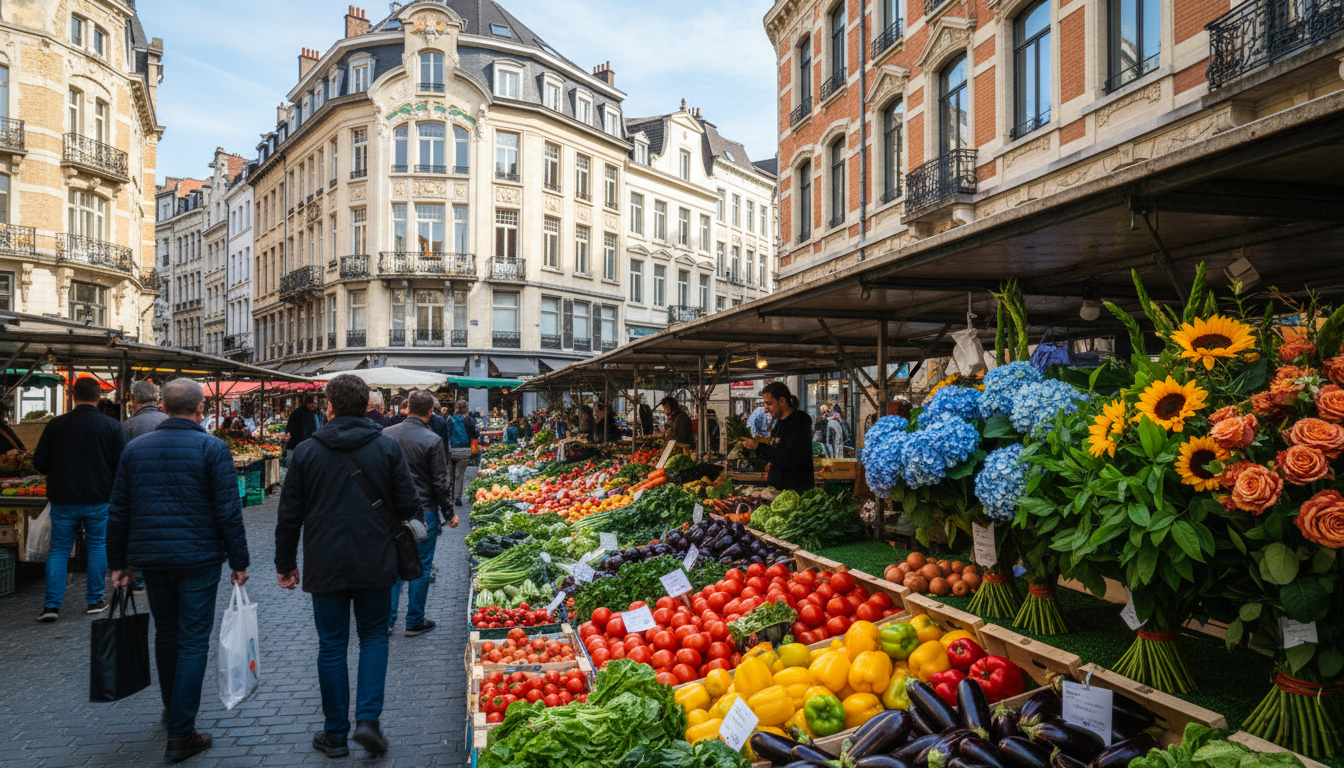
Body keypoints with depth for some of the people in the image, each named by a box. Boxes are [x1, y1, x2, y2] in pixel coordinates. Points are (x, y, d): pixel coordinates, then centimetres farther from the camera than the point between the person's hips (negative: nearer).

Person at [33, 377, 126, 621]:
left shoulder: (56, 425, -5)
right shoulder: (112, 426, -7)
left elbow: (40, 463, 0)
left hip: (63, 499, 1)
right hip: (99, 499, -1)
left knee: (59, 549, 11)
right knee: (97, 546, 12)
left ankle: (51, 604, 7)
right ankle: (95, 600, 17)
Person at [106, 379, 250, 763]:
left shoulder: (135, 448, 5)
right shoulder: (212, 448, -9)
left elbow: (118, 512, 8)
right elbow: (228, 511, -12)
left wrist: (119, 563, 17)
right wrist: (239, 562, -5)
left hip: (150, 558, 5)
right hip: (198, 559, -5)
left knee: (166, 632, 22)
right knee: (193, 641, 1)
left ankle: (172, 707, 40)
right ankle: (180, 736, 3)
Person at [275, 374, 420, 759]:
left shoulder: (306, 451, -3)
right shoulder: (388, 447, -5)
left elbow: (289, 515, 2)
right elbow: (408, 505, -5)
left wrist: (285, 563, 13)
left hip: (325, 565, 1)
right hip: (376, 564, 0)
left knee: (332, 646, 10)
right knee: (374, 636, 16)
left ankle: (335, 734, 20)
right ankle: (368, 718, 4)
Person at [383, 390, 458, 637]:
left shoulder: (387, 434, 0)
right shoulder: (432, 440, -14)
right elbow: (441, 482, -10)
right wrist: (449, 513, 1)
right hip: (424, 511, -4)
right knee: (421, 566, 7)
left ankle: (387, 620, 17)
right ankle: (415, 622, 15)